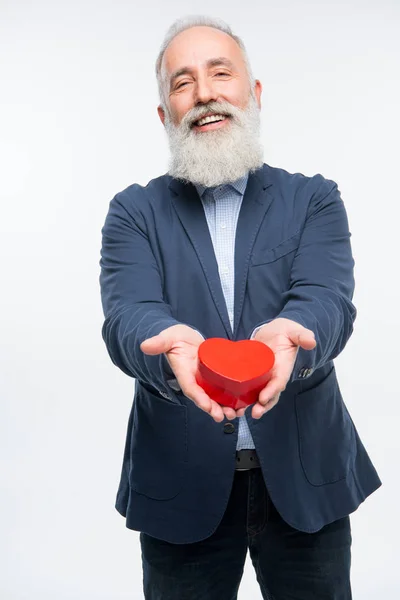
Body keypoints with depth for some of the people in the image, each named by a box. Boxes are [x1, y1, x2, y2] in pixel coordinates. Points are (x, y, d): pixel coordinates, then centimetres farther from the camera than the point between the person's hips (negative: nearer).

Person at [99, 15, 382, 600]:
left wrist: (288, 334, -38)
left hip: (304, 477, 1)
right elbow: (128, 314, -15)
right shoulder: (134, 212, 1)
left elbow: (328, 301, -15)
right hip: (180, 483, 0)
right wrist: (170, 343, -39)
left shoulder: (314, 200, 2)